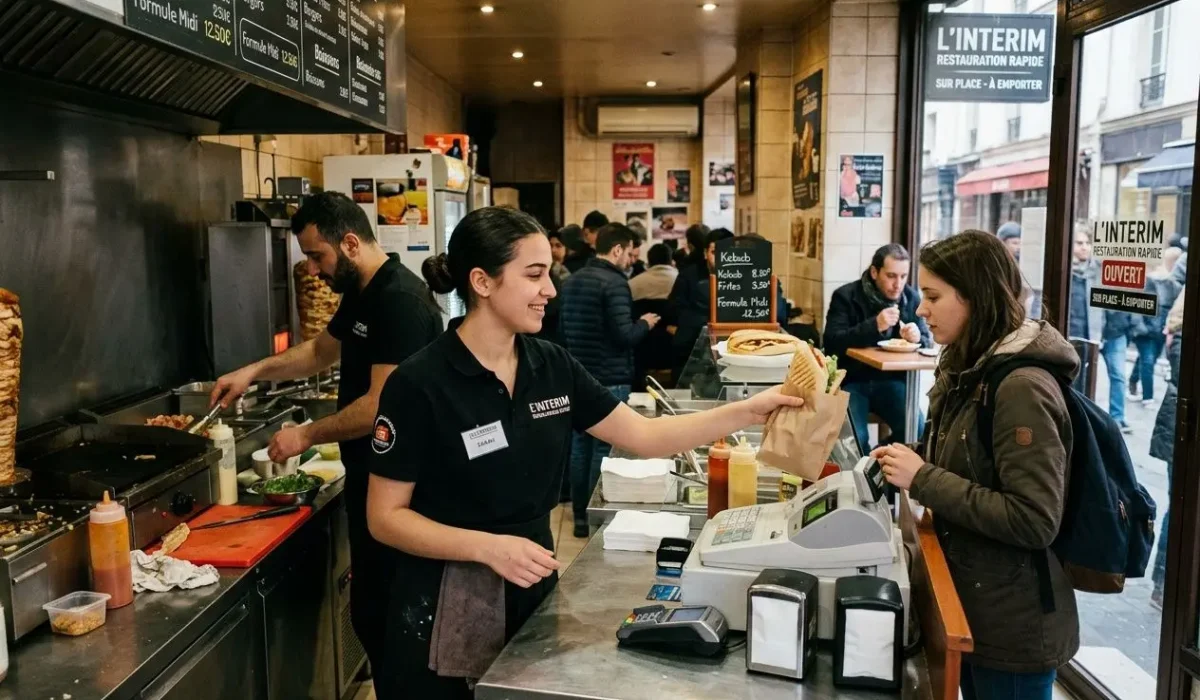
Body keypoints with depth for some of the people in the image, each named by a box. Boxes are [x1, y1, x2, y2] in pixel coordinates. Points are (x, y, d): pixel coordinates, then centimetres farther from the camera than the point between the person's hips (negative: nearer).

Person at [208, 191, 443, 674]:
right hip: (370, 477, 10)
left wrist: (307, 435, -13)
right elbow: (321, 350, 27)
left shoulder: (400, 302, -21)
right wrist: (255, 371, 15)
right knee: (373, 610, 17)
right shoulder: (362, 294, 11)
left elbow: (381, 405, -25)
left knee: (381, 613, 0)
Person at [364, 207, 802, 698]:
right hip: (446, 611, -5)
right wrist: (488, 547, -25)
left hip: (532, 591, 5)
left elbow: (645, 436, 1)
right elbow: (385, 517, -13)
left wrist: (750, 410, -7)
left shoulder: (553, 367, -1)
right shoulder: (419, 384, -17)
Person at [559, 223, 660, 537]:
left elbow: (562, 329, 20)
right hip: (609, 379, -8)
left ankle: (580, 515, 21)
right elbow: (624, 335, -20)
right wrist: (645, 324, -1)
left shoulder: (572, 281, 11)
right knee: (605, 448, -1)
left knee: (580, 445, 12)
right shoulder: (615, 282, -15)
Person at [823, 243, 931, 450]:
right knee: (854, 438, -24)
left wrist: (917, 339, -17)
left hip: (891, 380, 4)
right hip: (851, 381, -3)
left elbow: (927, 342, 8)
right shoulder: (845, 296, -9)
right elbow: (832, 343, -19)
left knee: (916, 431, -17)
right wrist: (874, 326, -30)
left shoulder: (912, 297, 3)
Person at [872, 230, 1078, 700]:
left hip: (1013, 625, -8)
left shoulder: (1022, 387, -23)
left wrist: (923, 480, -25)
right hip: (972, 604, 8)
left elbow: (1035, 522, -27)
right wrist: (910, 463, -3)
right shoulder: (971, 371, 5)